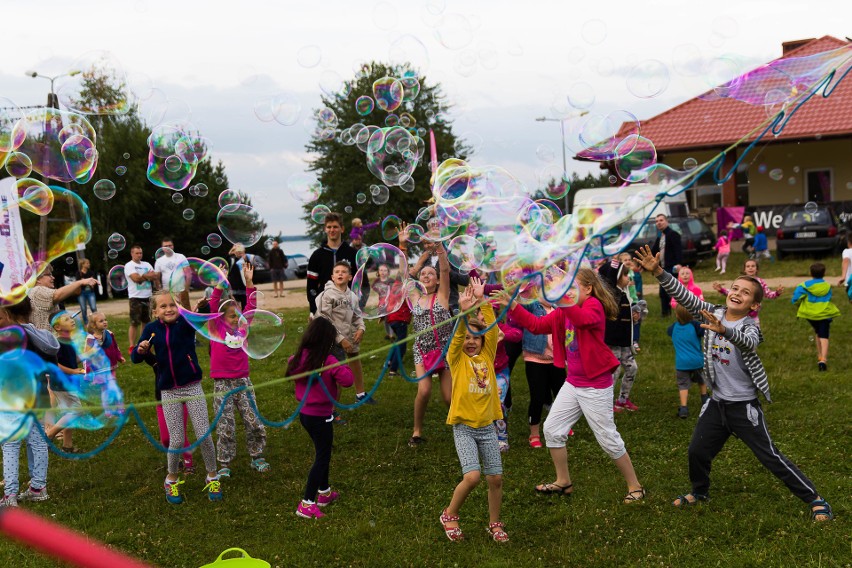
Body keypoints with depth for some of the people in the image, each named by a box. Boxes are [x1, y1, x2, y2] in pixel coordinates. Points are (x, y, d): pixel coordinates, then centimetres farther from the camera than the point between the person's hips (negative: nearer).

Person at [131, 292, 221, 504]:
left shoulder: (186, 322, -8)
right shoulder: (152, 329, -1)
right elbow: (135, 358, 4)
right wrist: (140, 350, -18)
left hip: (192, 387, -1)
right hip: (169, 391, 1)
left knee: (204, 435, 0)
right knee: (176, 440, 3)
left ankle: (213, 477, 22)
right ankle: (172, 480, 28)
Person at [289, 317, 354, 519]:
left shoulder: (298, 358, -4)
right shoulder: (328, 361, -22)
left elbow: (290, 371, 15)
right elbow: (347, 380, -23)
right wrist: (343, 367, -6)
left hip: (304, 413, 7)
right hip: (321, 416, -7)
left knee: (322, 452, 25)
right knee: (322, 457, 5)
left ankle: (324, 492, 39)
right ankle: (307, 504, 2)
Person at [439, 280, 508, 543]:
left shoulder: (487, 356, 7)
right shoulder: (457, 359, -1)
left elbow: (492, 328, -5)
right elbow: (457, 337, -19)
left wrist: (482, 301, -13)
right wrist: (464, 312, -34)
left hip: (487, 427, 4)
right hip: (464, 427, -4)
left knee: (496, 479, 3)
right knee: (472, 476, -17)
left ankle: (494, 524, 24)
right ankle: (449, 515, 7)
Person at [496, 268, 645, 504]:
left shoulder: (594, 305, -16)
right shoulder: (563, 312, 7)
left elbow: (583, 319, -39)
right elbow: (537, 325, 7)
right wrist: (513, 307, -2)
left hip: (595, 386, -8)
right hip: (573, 383, 8)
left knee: (608, 438, -1)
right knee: (552, 429, 9)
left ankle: (635, 487, 15)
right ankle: (563, 482, 25)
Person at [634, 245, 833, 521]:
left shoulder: (750, 327, -17)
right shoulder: (713, 314, -3)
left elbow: (748, 343, -41)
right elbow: (685, 296, -12)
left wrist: (723, 330, -61)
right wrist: (658, 272, -25)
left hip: (744, 405, -5)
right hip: (717, 403, 5)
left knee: (771, 457, -3)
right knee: (697, 451, 13)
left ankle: (815, 500, 10)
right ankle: (699, 491, 41)